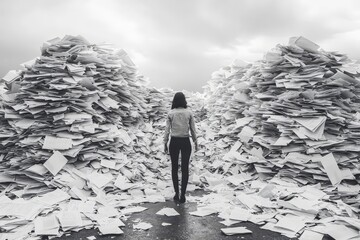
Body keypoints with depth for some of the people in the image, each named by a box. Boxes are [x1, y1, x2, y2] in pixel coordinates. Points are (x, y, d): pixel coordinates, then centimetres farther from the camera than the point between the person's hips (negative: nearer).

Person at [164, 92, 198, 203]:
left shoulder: (170, 113, -6)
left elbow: (167, 130, -5)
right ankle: (182, 195, 6)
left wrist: (165, 143, 3)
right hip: (186, 142, 0)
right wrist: (195, 142, 9)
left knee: (174, 168, 13)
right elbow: (193, 129, -2)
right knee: (185, 169, 7)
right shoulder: (189, 113, -5)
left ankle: (176, 194, 16)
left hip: (174, 142, 0)